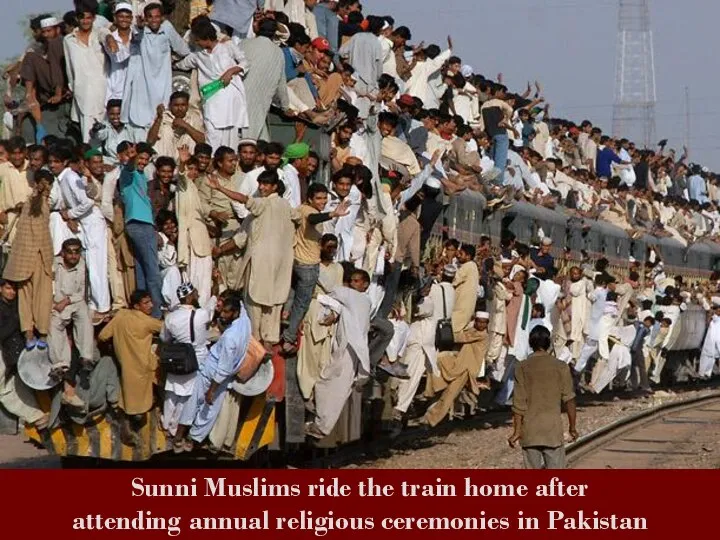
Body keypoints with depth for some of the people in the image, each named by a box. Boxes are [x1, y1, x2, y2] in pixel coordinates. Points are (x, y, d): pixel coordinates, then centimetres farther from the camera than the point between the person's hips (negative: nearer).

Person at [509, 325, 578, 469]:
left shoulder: (522, 368, -3)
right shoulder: (560, 367, -4)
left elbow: (519, 403, -5)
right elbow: (569, 399, -2)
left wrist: (517, 431, 0)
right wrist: (572, 427, 9)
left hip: (530, 430, 1)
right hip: (553, 428, -1)